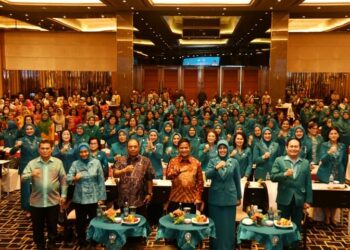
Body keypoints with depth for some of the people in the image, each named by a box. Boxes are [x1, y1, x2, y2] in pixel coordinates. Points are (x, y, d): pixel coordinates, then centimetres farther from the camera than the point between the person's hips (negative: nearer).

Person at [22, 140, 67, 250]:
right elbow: (23, 177, -7)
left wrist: (63, 195, 1)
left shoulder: (58, 162, 0)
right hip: (36, 201, 1)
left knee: (52, 225, 12)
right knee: (37, 226, 13)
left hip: (53, 201, 0)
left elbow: (63, 180, 3)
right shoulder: (32, 163, 0)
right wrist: (31, 174, -28)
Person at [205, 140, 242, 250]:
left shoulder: (234, 162, 2)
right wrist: (216, 168, -31)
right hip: (215, 197, 0)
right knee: (216, 224, 7)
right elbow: (207, 175, -14)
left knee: (229, 224, 6)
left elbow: (237, 180, 6)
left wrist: (239, 197, 8)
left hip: (230, 197, 0)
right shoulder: (212, 161, 1)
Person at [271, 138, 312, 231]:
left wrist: (308, 200, 3)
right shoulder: (279, 160, -1)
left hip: (299, 200, 2)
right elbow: (273, 177, -7)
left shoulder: (305, 163, 5)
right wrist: (284, 174, -24)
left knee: (297, 226, 11)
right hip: (284, 199, -2)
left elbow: (308, 183, 5)